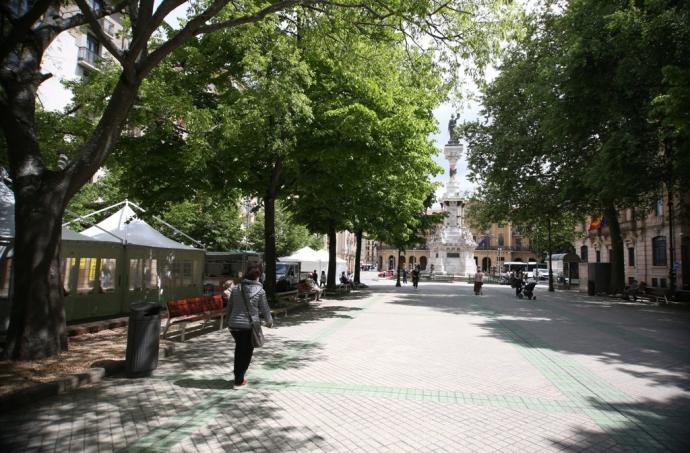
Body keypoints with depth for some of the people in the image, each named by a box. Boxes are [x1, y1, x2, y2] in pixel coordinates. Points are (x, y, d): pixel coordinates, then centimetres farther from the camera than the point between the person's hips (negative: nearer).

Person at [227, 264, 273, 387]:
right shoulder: (260, 291, -10)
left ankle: (238, 371, 35)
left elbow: (229, 307, 8)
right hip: (249, 326, -4)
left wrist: (229, 321, 23)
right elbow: (265, 309, -2)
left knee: (239, 349, 23)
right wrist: (269, 321, 16)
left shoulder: (236, 289, 1)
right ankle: (239, 380, 15)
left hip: (234, 325, 4)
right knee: (246, 352, 9)